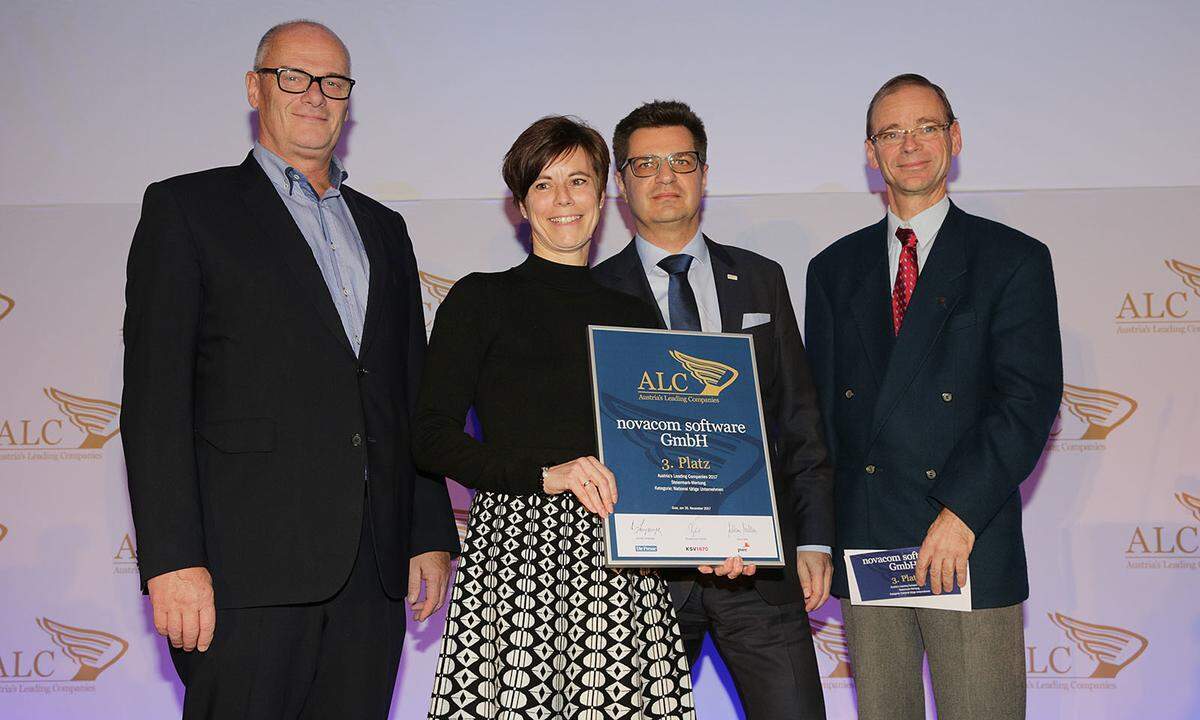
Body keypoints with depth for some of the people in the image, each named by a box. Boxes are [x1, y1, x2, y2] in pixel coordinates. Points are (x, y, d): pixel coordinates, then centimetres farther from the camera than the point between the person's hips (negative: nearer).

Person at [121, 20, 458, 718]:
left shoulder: (383, 227, 20)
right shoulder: (187, 208, 5)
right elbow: (155, 393, -4)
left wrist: (432, 535, 12)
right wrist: (172, 558, -13)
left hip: (372, 572, 5)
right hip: (247, 565, -4)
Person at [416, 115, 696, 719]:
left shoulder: (631, 315, 16)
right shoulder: (481, 299, 5)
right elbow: (433, 438, -2)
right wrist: (545, 475, -14)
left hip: (620, 559, 3)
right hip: (515, 541, -3)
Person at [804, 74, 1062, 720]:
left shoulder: (1014, 259, 3)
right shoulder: (834, 270, 13)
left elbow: (1030, 400, -6)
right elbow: (818, 406, 11)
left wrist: (961, 512, -16)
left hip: (973, 545, -3)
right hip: (862, 545, 3)